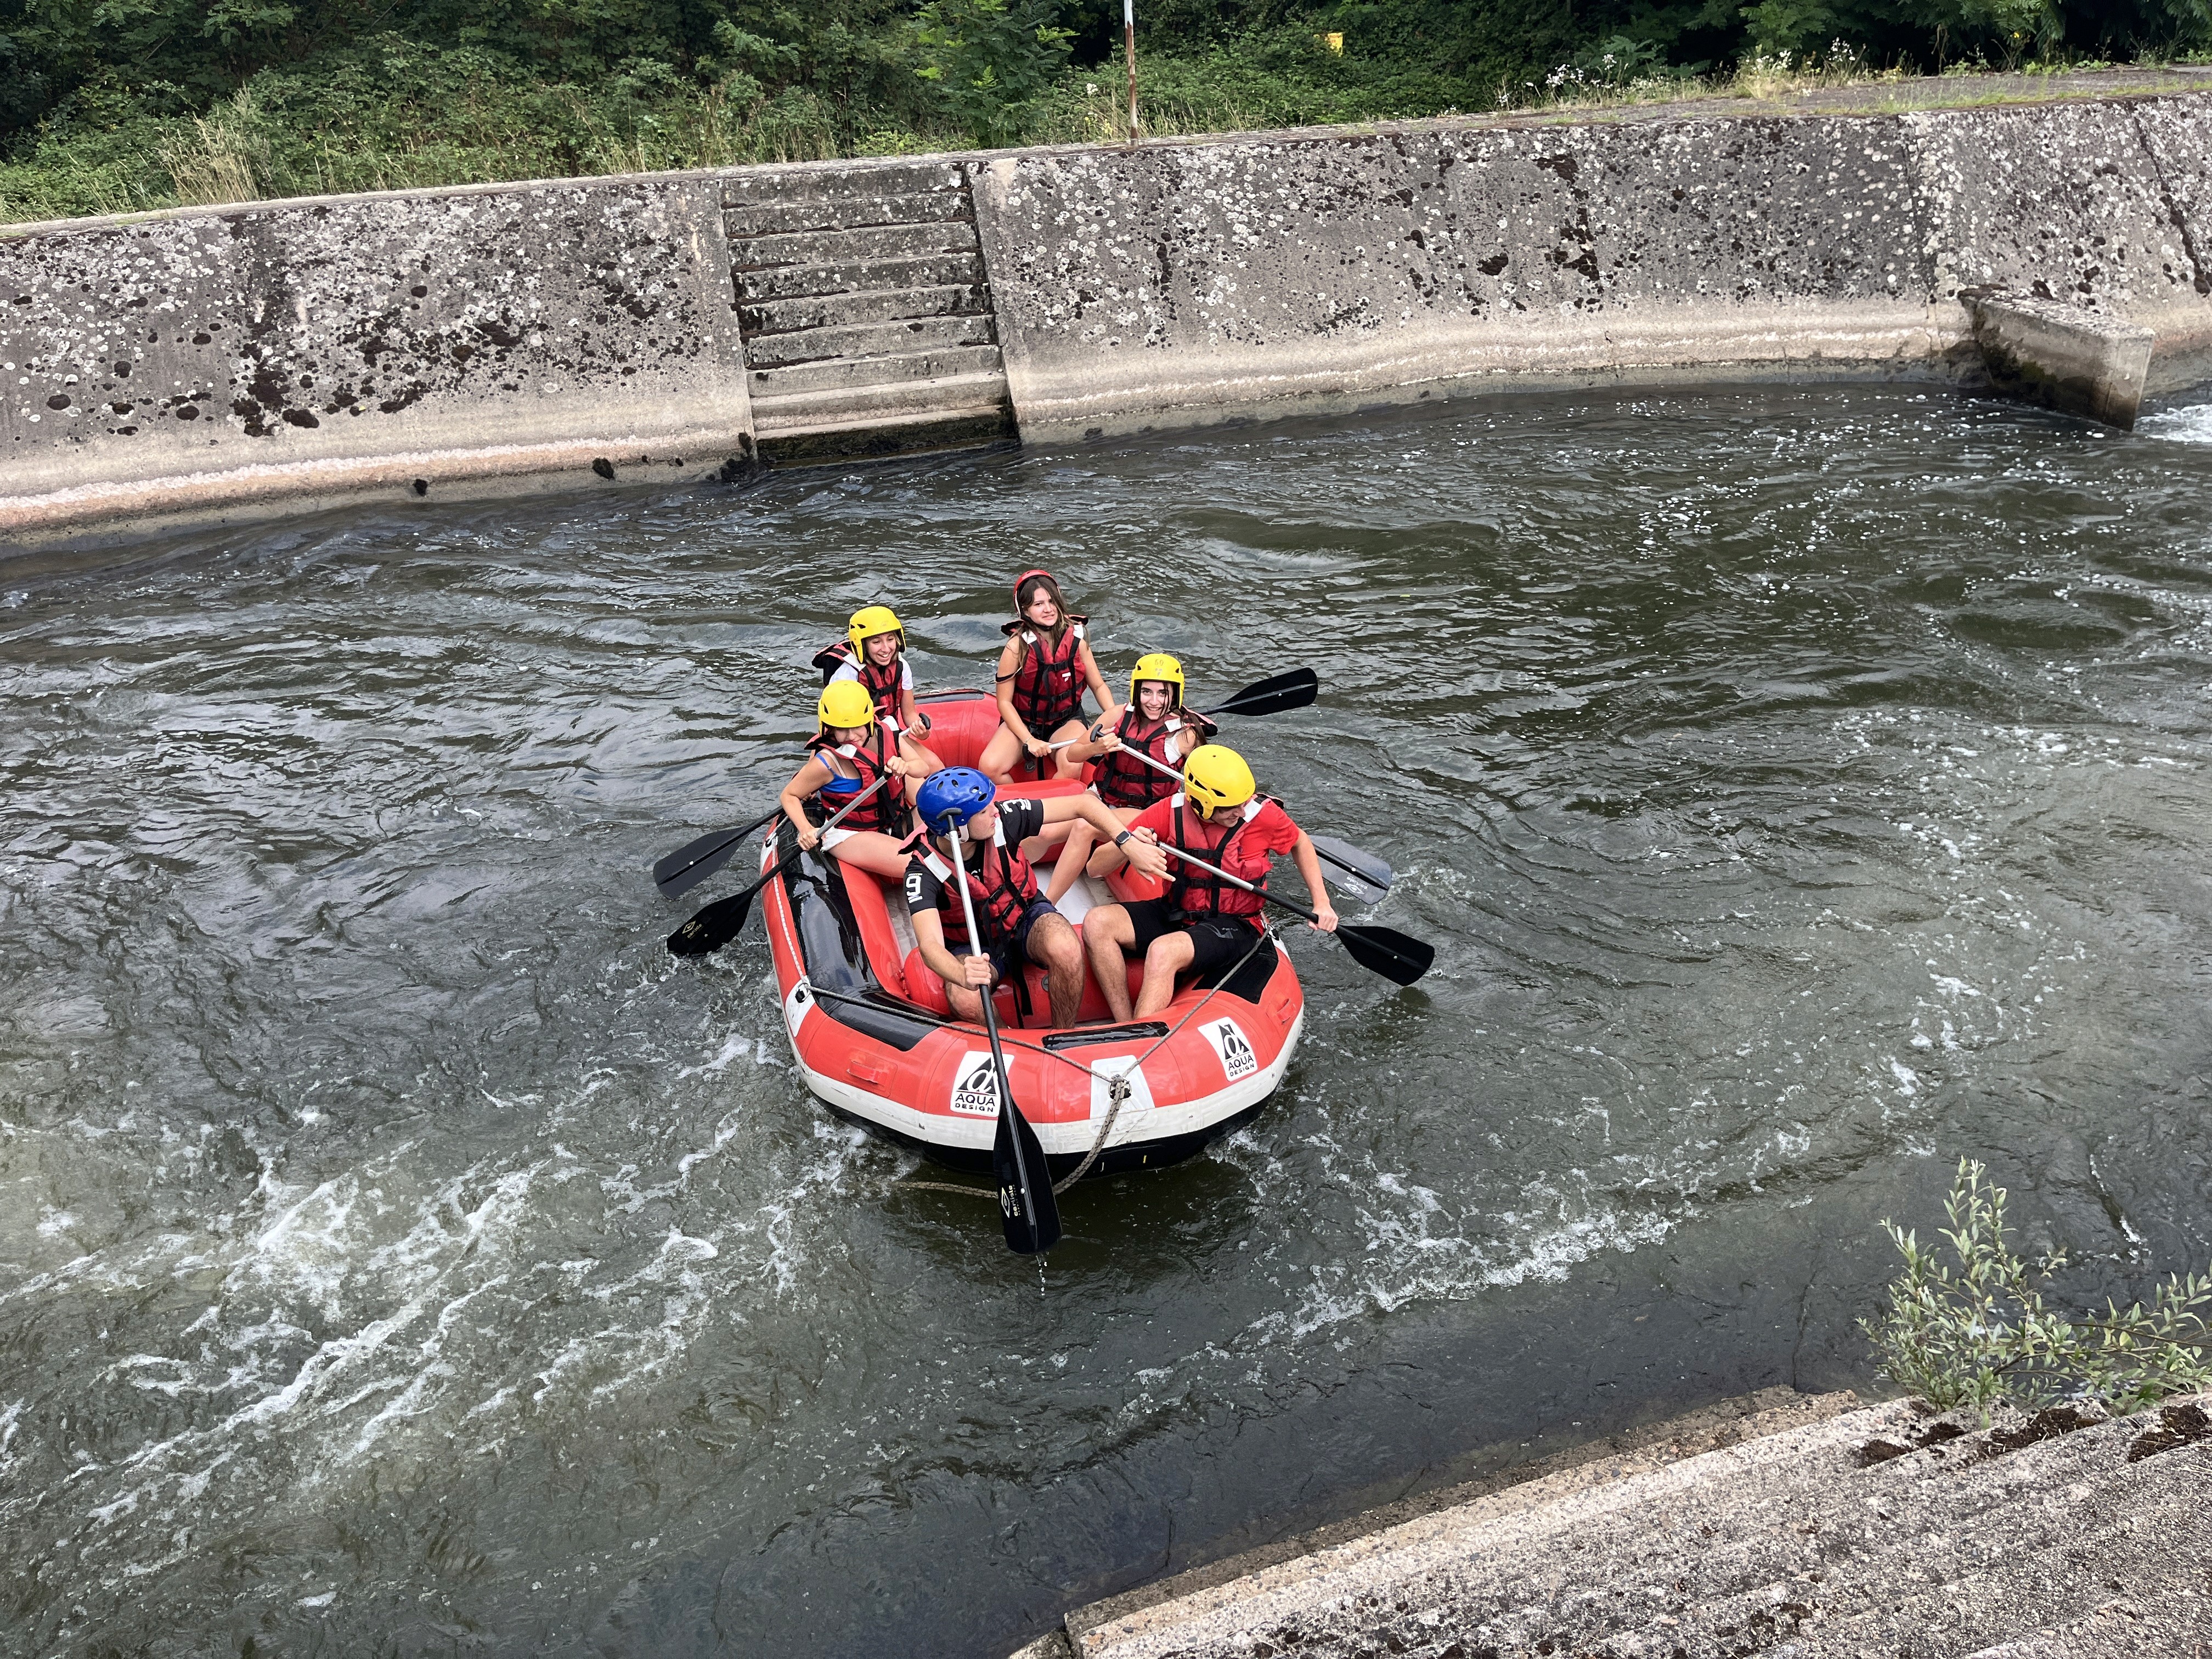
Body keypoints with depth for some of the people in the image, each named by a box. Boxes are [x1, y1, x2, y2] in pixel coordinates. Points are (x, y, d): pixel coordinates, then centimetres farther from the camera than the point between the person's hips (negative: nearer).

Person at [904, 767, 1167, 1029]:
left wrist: (1130, 846, -25)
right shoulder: (923, 870, -28)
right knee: (965, 1001, -35)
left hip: (1025, 916, 2)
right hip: (973, 946, -2)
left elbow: (1083, 804, -15)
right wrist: (963, 975, -62)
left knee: (1065, 949, -34)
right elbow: (930, 945, -40)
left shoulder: (1002, 818, -22)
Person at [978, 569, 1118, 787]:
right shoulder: (1017, 646, -14)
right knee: (990, 768, -27)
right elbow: (1004, 701, -10)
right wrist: (1029, 740, -20)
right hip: (1023, 722, -1)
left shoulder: (1076, 640, -6)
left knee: (1071, 769, -33)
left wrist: (1115, 716, -13)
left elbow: (1098, 686, 6)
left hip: (1066, 722, 1)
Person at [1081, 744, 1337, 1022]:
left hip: (1233, 927, -4)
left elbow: (1300, 843, 12)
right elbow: (1096, 868, -10)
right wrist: (1125, 845, -32)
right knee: (1097, 924, -21)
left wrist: (1322, 902, 4)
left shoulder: (1263, 814, -12)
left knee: (1163, 951, -35)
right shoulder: (1169, 812, -10)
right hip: (1175, 914, 4)